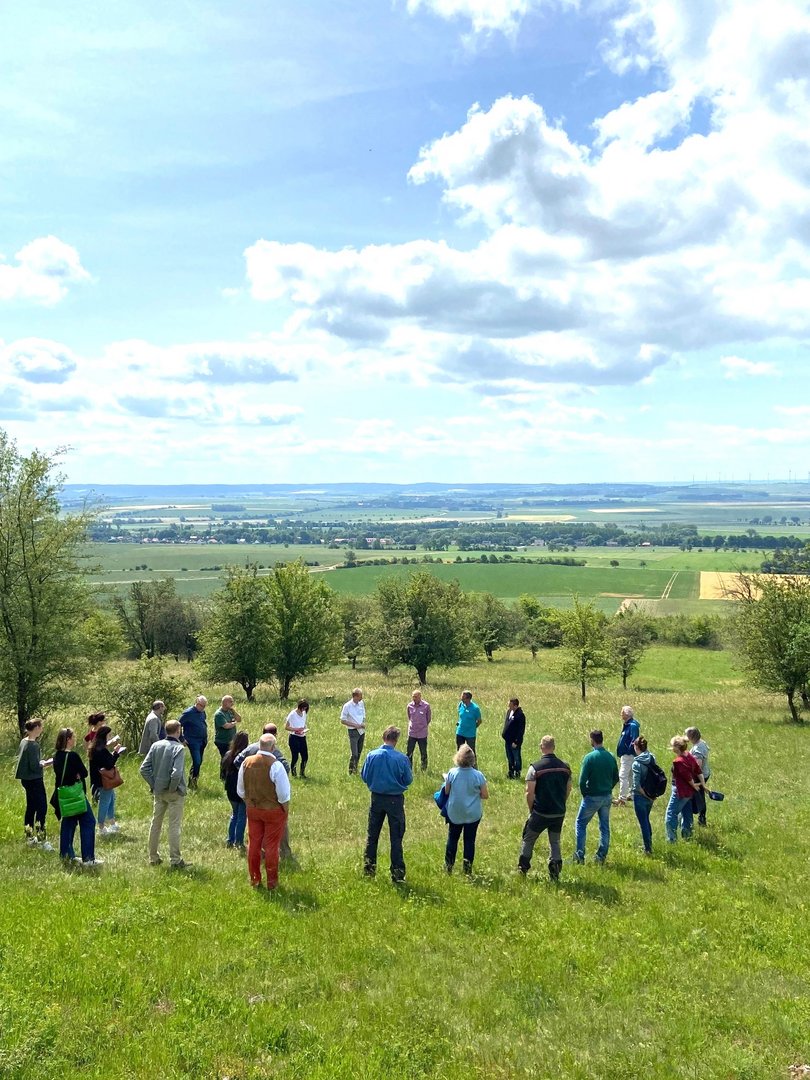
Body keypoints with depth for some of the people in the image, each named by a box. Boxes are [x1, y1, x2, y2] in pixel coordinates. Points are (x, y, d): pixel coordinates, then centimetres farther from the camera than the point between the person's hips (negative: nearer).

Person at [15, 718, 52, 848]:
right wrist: (47, 763, -9)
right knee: (42, 808, -7)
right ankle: (42, 840, -7)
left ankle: (30, 838, 26)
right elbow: (35, 767, -22)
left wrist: (42, 762, 11)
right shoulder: (33, 745, -21)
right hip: (34, 780, -10)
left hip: (26, 779, 10)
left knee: (31, 808, 17)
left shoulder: (24, 742, 7)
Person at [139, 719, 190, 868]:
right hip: (174, 794, -5)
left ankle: (153, 857, 26)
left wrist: (153, 785, 4)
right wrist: (173, 788, -11)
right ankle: (175, 860, 7)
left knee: (155, 823, 16)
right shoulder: (178, 748, -18)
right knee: (174, 826, 3)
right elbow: (177, 773, -27)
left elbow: (144, 768, -2)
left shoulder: (155, 745, -1)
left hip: (158, 792, 5)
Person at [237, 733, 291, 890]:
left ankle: (254, 879, 26)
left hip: (253, 810, 4)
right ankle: (272, 882, 17)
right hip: (273, 811, -4)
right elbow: (283, 795, -18)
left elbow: (240, 791, 6)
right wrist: (286, 810, 0)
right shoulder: (275, 766, -22)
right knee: (271, 847, 7)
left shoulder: (246, 763, -6)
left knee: (253, 844, 15)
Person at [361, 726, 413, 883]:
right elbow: (408, 780, -7)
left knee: (372, 836, 16)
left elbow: (364, 777, -1)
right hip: (395, 799, -2)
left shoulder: (371, 755, -10)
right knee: (396, 838, 8)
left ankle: (368, 870, 24)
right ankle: (397, 874, 10)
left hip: (377, 798, 2)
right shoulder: (401, 758, -17)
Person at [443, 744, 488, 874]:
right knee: (470, 840, 12)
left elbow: (446, 791, -4)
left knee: (452, 838, 19)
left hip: (454, 813, 1)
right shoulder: (478, 775, -16)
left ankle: (448, 866, 25)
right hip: (473, 814, -1)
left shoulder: (452, 773, -15)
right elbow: (485, 795, -8)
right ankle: (468, 868, 13)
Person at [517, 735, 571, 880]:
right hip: (559, 813, 3)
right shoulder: (565, 766, -1)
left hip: (540, 813, -3)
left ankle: (522, 869, 21)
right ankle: (555, 873, 8)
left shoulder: (535, 767, -14)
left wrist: (531, 810, 2)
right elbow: (569, 789, 10)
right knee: (555, 841, 17)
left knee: (528, 840, 14)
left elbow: (529, 793, -13)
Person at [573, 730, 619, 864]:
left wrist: (585, 794, -2)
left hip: (592, 797, -5)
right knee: (605, 827, 15)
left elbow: (582, 780, -17)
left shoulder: (589, 757, -17)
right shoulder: (611, 757, 0)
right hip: (607, 797, 5)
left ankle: (580, 855, 6)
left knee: (580, 824, 9)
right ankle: (602, 856, 19)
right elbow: (616, 778, 9)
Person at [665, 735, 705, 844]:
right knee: (686, 813, 21)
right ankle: (686, 834, 32)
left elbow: (687, 777, -22)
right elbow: (698, 771, 5)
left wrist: (694, 785, -5)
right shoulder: (689, 756, 0)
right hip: (689, 791, 9)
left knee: (671, 814, 0)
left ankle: (672, 839, 1)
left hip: (680, 792, -9)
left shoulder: (678, 762, -26)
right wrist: (702, 784, 10)